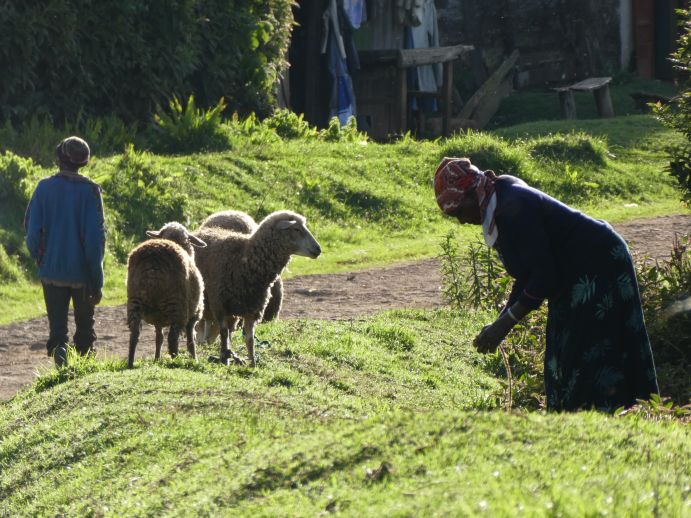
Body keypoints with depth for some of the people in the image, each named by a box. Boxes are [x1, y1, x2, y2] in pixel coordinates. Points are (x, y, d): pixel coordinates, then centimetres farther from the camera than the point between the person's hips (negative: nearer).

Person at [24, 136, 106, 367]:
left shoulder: (44, 188, -5)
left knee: (57, 325, 3)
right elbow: (95, 237, -12)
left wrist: (38, 257, 17)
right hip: (82, 271, -1)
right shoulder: (89, 191, -10)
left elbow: (31, 229, -3)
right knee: (84, 325, 17)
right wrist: (97, 281, -7)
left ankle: (59, 349, -25)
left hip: (52, 269, 1)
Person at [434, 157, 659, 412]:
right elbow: (528, 274, 13)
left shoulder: (514, 209, -24)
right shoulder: (500, 209, 8)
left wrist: (505, 323, -22)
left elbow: (545, 275, -26)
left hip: (599, 268, -11)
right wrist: (501, 321, 7)